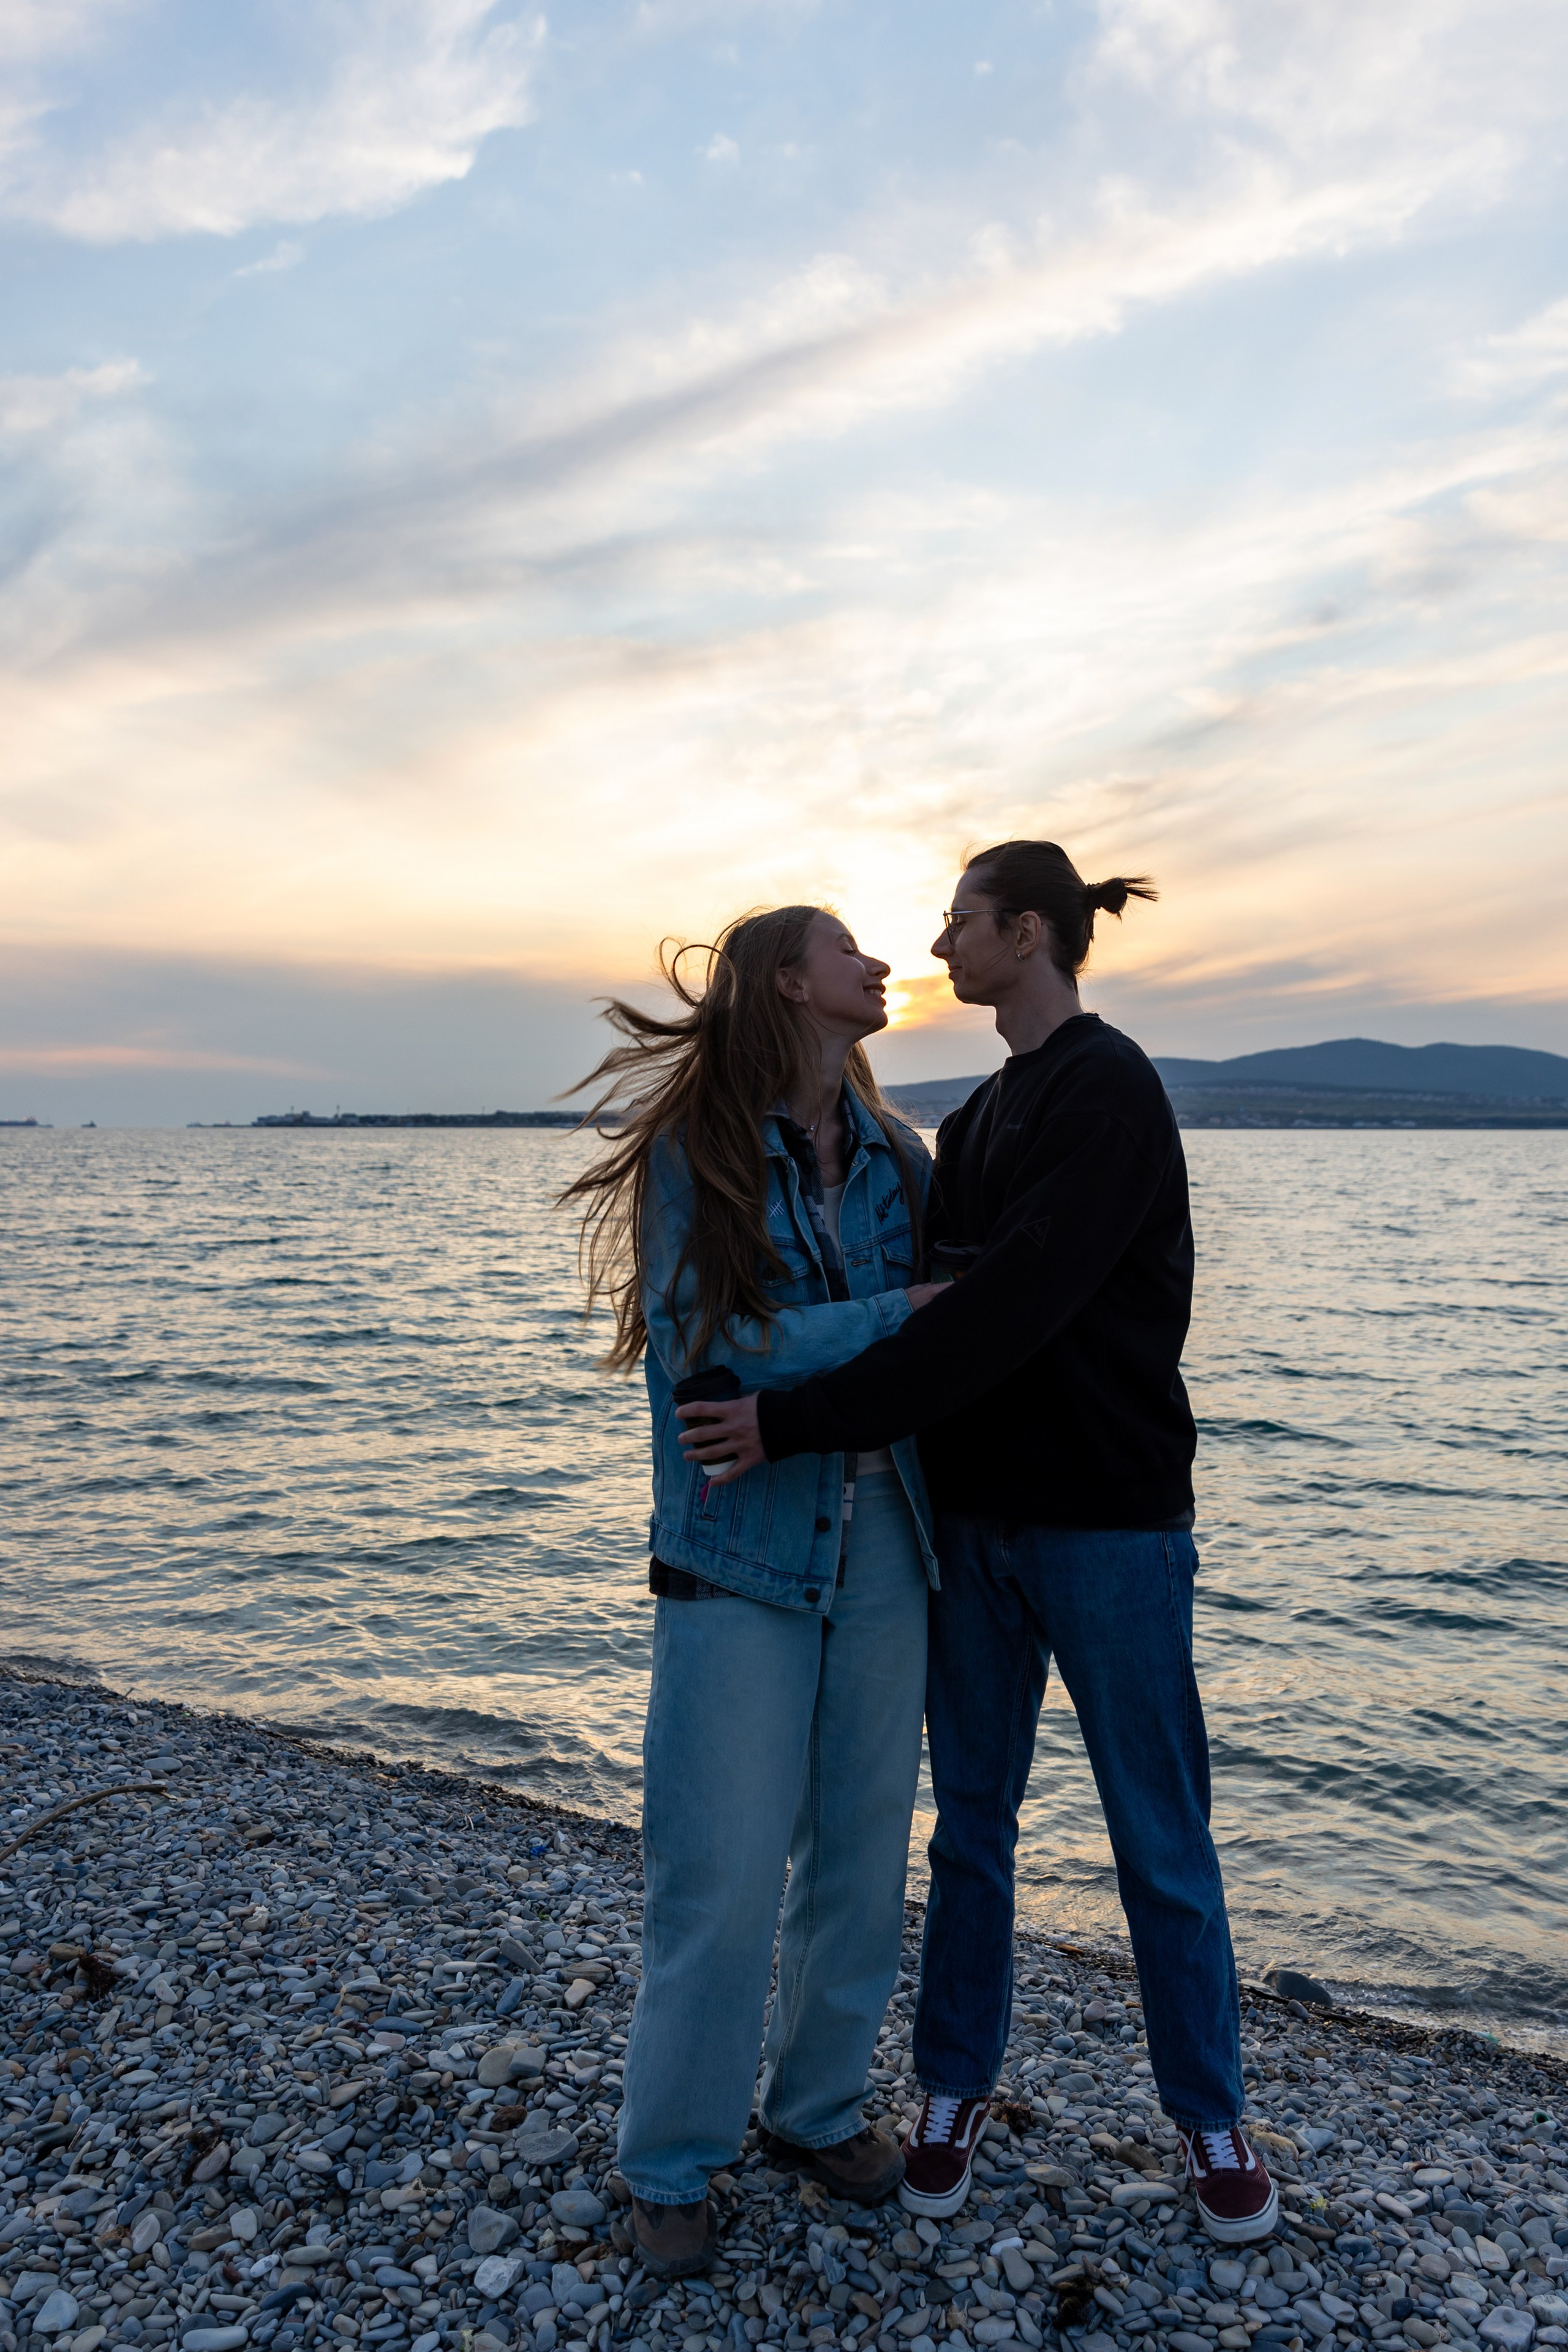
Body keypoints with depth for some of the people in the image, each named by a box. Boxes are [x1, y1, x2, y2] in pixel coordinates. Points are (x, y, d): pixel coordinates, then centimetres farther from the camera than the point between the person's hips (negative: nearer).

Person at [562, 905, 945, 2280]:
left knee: (863, 1848, 15)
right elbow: (706, 1344, -17)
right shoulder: (694, 1155, -7)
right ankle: (672, 2165, 26)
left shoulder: (898, 1161, 7)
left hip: (882, 1543, 5)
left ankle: (819, 2107, 38)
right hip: (741, 1552, -5)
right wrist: (901, 1317, -17)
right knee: (722, 1880, 2)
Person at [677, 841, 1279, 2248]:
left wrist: (805, 1421, -25)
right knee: (970, 1823, 16)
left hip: (1109, 1523, -7)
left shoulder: (1109, 1092, -16)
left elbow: (1008, 1307, -25)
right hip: (979, 1521, 7)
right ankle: (956, 2090, 33)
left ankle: (1212, 2120, 31)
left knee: (1160, 1839, 10)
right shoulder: (982, 1112, 11)